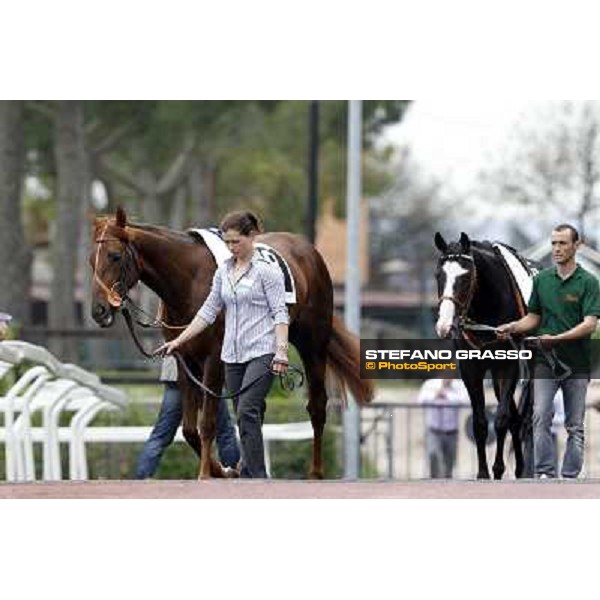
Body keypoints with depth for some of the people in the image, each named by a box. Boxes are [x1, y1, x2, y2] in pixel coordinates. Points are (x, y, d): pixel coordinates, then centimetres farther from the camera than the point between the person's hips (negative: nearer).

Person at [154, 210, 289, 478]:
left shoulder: (267, 269, -6)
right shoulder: (223, 271, 13)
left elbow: (280, 313, -11)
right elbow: (208, 312, 16)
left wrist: (281, 350, -23)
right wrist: (178, 341, 10)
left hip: (261, 353, -7)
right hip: (233, 355, 7)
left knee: (247, 411, -20)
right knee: (245, 417, 8)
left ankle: (257, 479, -23)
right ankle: (249, 476, 12)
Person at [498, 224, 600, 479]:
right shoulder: (542, 279, 8)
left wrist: (557, 338, -25)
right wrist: (513, 327, -3)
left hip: (576, 362, -2)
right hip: (545, 360, 2)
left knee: (574, 426, 4)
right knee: (541, 417, -12)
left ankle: (570, 477, 8)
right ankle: (544, 474, -13)